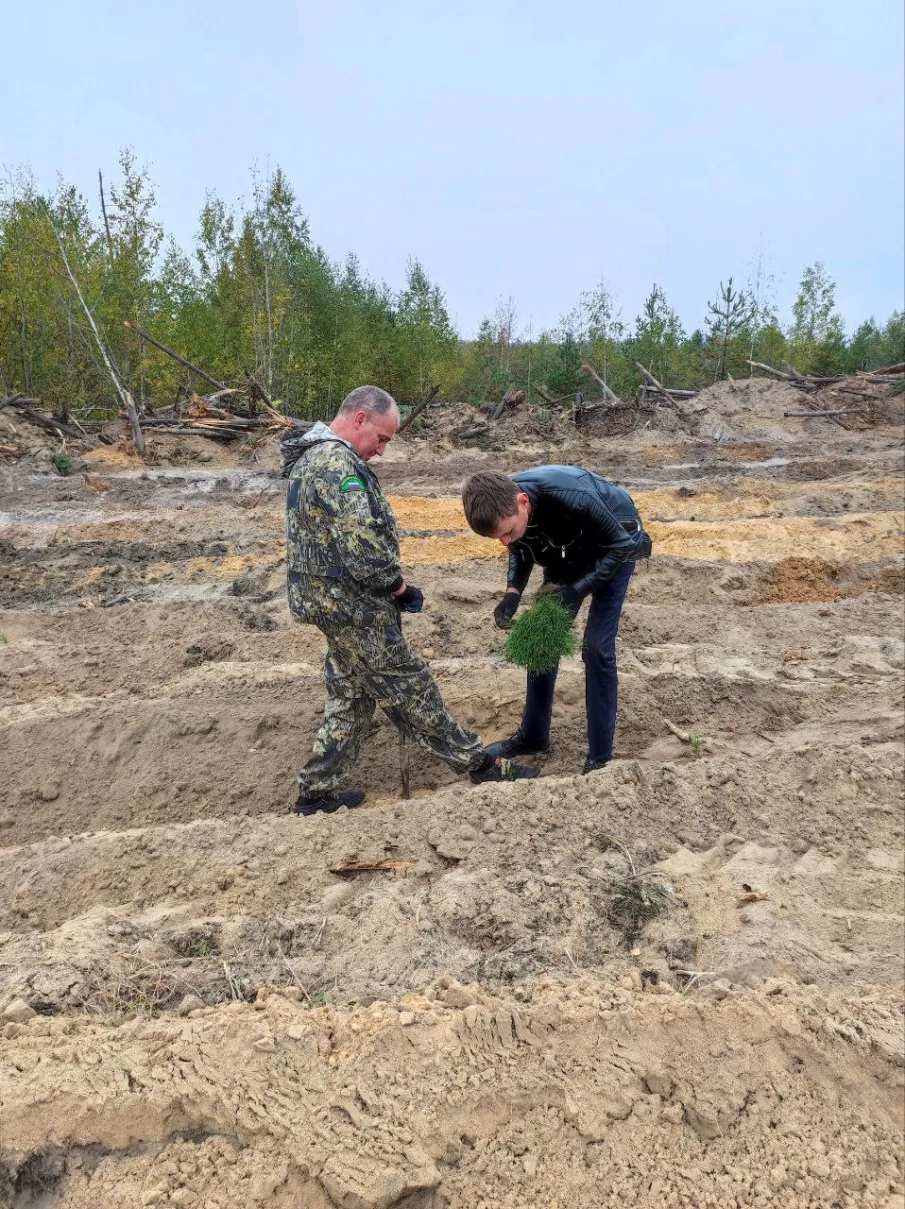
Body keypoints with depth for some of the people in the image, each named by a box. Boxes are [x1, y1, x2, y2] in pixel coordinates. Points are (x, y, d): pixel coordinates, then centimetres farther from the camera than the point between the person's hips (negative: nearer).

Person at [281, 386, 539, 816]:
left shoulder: (311, 457, 14)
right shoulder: (338, 462, -21)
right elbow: (362, 546, -29)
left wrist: (388, 586, 11)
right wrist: (397, 585, -11)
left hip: (325, 598, 10)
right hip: (352, 603, -10)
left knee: (350, 694, 18)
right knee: (410, 688, 1)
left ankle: (317, 791, 25)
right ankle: (479, 764, 14)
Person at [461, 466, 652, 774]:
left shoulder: (571, 498, -43)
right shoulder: (503, 504, -24)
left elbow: (619, 546, -27)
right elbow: (522, 548, -2)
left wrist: (573, 590, -32)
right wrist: (513, 592, -18)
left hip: (615, 545, -6)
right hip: (569, 548, 6)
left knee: (596, 647, -11)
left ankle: (600, 756, 1)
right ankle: (533, 736, 23)